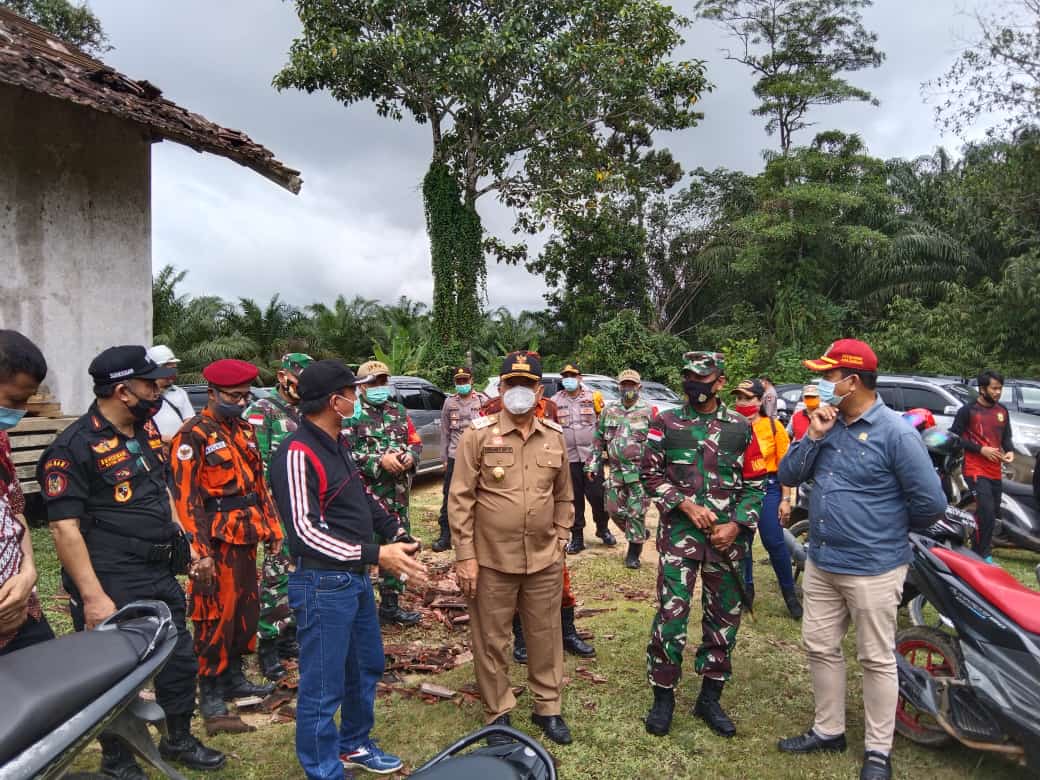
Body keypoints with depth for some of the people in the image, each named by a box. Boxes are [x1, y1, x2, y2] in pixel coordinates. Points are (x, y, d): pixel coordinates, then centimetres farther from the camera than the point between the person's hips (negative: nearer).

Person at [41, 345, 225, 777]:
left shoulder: (147, 429, 8)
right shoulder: (74, 446, -17)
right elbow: (65, 528, -20)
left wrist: (189, 547, 15)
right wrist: (93, 596, -23)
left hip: (162, 575, 8)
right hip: (111, 586, -7)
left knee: (180, 660, 17)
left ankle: (179, 739, 38)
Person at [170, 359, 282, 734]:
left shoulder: (244, 430, 13)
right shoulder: (194, 435, -11)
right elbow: (186, 495, -15)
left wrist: (272, 526, 13)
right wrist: (200, 550, -20)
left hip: (246, 535, 8)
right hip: (218, 537, -8)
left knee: (247, 608, 16)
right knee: (217, 615, -3)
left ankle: (234, 677, 32)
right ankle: (210, 699, 9)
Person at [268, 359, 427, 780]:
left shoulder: (338, 444, 10)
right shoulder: (297, 454, -20)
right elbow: (305, 530, -25)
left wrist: (397, 535, 6)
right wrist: (375, 555, -28)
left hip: (356, 577, 10)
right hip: (322, 584, -10)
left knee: (367, 666, 23)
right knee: (323, 684, 4)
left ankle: (354, 744, 43)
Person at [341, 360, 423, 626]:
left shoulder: (398, 411, 15)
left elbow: (415, 442, 19)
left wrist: (411, 456, -3)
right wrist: (379, 460, -21)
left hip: (398, 494, 7)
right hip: (366, 493, -7)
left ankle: (390, 605, 27)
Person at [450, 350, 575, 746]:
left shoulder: (555, 436, 4)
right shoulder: (478, 434, -8)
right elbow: (460, 499, -8)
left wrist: (560, 543, 9)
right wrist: (465, 556, -11)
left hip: (544, 560, 3)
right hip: (491, 560, -3)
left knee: (546, 636, 15)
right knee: (491, 640, 10)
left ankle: (547, 708, 33)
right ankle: (498, 714, 29)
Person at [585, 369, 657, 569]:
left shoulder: (648, 412, -2)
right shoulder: (609, 411, 8)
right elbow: (598, 440, 12)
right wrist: (592, 465, 8)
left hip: (640, 471, -4)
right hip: (616, 470, 4)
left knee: (636, 512, -1)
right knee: (614, 509, 8)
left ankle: (634, 551, 13)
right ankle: (640, 534, 31)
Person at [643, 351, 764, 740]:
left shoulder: (741, 428, 4)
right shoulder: (666, 423, 2)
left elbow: (755, 485, 6)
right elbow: (651, 474, 0)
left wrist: (736, 525, -7)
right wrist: (686, 505, -12)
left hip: (727, 535, 2)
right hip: (680, 532, -2)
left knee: (724, 617, 10)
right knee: (671, 613, -4)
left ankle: (710, 697, 25)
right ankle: (663, 696, 13)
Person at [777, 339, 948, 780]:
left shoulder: (895, 433, -16)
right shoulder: (828, 423, 5)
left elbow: (931, 503, -15)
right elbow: (788, 476, 3)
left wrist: (889, 526, 1)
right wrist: (813, 436, -10)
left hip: (872, 569, -7)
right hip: (821, 563, 7)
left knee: (876, 660, 7)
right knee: (819, 647, 16)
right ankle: (828, 730, 32)